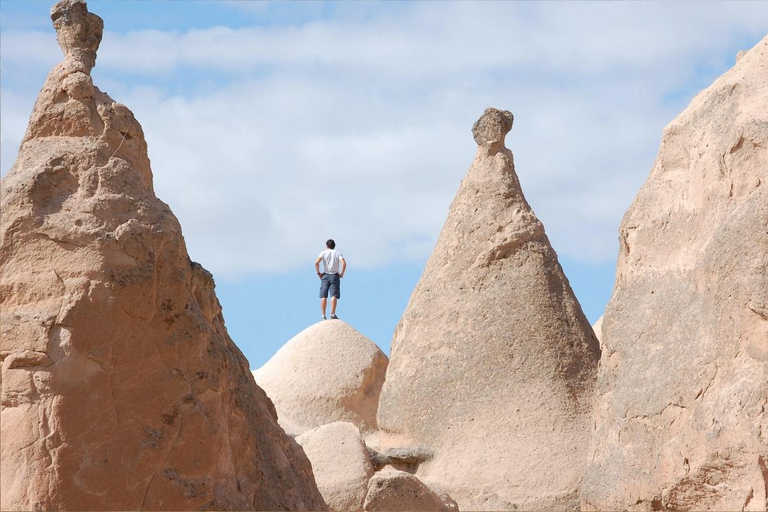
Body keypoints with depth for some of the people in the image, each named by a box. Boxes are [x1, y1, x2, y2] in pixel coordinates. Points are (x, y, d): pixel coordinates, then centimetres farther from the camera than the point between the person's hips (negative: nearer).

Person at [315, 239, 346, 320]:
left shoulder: (324, 253, 7)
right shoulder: (338, 253, 7)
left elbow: (316, 262, -10)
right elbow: (344, 263, -10)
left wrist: (318, 273, -1)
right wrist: (342, 273, 0)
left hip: (325, 275, 0)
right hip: (335, 276, 0)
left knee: (323, 296, 1)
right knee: (334, 295, -9)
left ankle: (323, 316, -4)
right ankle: (332, 314, -22)